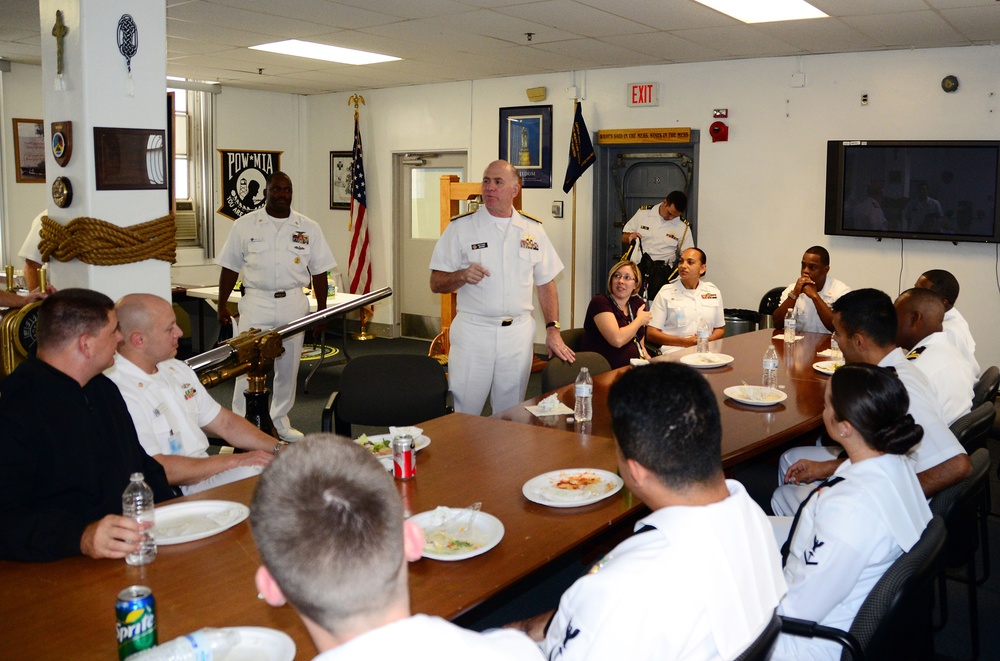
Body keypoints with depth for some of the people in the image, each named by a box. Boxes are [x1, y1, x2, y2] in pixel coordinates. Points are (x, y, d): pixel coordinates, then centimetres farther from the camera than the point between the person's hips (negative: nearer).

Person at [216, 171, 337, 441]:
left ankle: (280, 421, 24)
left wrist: (321, 309, 3)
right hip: (256, 302, -2)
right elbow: (230, 268, 5)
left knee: (288, 366, 10)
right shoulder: (245, 226, 3)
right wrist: (222, 305, 1)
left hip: (293, 303, 2)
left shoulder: (308, 228, 5)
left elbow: (319, 271, 7)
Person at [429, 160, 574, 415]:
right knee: (464, 415, 0)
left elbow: (546, 283, 12)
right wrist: (463, 276, -20)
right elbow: (436, 283, 0)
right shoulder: (460, 227, 0)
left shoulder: (533, 230, 8)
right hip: (472, 332, -2)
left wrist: (553, 329, 2)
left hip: (518, 334, 2)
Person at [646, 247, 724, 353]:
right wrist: (685, 342, -10)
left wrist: (707, 340, -1)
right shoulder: (666, 293, 6)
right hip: (674, 351, -3)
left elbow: (720, 329, 24)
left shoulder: (713, 292, 17)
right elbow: (651, 334, 1)